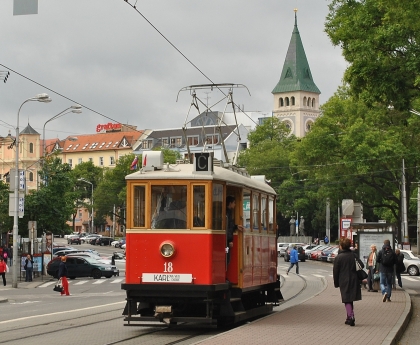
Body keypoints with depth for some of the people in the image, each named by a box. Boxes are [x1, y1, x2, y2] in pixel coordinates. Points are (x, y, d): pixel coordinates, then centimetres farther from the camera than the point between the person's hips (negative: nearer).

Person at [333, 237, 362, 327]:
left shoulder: (338, 258, -8)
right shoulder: (354, 255, 2)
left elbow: (335, 272, -5)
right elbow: (361, 265, 5)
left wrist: (336, 283, 6)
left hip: (344, 282, -4)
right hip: (354, 281, 4)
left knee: (347, 300, -2)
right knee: (350, 299, 15)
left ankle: (351, 317, -18)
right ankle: (350, 317, 21)